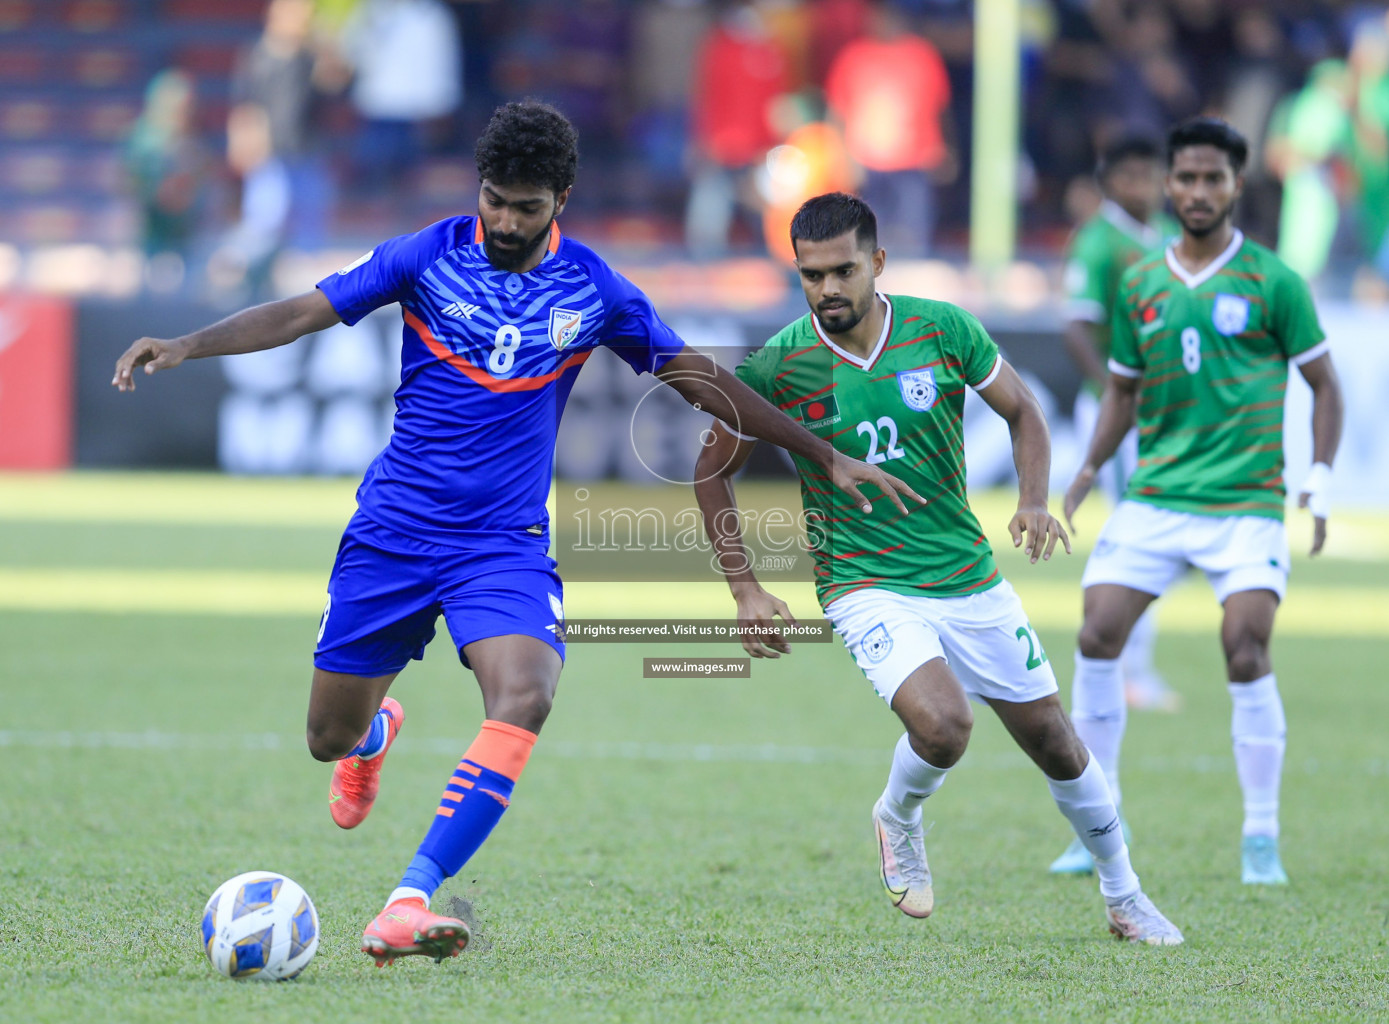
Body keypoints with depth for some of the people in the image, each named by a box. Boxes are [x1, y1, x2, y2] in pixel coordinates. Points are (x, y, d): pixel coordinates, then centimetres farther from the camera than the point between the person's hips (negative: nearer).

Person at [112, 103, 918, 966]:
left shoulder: (593, 290, -1)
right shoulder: (428, 257, -5)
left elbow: (697, 377, 9)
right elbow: (302, 313, -6)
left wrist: (824, 455, 10)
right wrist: (186, 346, -21)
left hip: (506, 543, 0)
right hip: (392, 531, 0)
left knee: (523, 701, -29)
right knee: (331, 737, 7)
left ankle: (408, 906, -32)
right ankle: (379, 732, 49)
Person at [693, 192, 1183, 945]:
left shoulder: (943, 330, -7)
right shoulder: (777, 367, -11)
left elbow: (1021, 411, 8)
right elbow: (713, 471, 2)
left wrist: (1033, 501, -10)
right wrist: (744, 587, -5)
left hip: (970, 578, 3)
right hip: (867, 589, -3)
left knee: (1052, 740, 9)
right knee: (942, 721, -28)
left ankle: (1124, 896, 31)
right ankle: (898, 820, 7)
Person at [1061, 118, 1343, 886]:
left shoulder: (1270, 281, -1)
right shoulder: (1140, 285, 9)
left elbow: (1323, 384, 4)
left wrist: (1320, 481, -6)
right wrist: (1089, 469, 6)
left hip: (1245, 500, -4)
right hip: (1153, 497, 4)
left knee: (1245, 654, -16)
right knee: (1097, 637, -7)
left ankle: (1262, 837, -3)